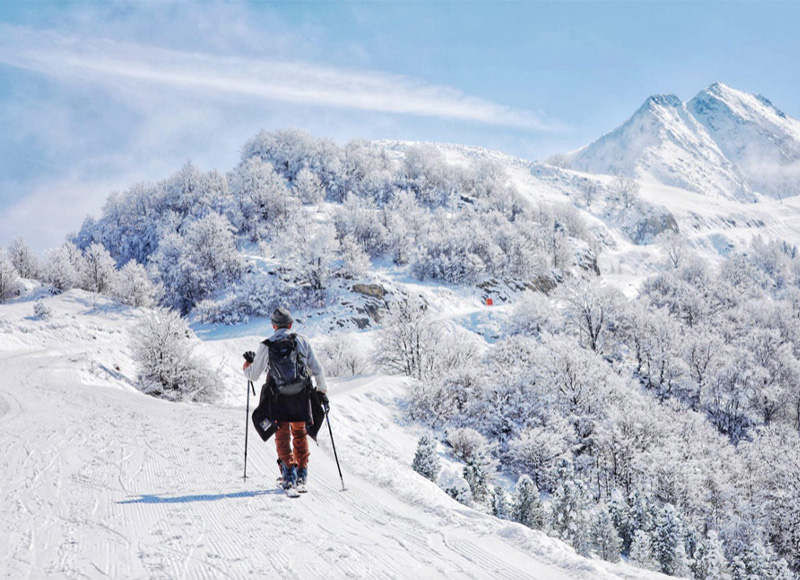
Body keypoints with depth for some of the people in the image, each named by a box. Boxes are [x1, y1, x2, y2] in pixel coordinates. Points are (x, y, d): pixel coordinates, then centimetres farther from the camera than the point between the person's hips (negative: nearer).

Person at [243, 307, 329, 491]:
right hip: (301, 397, 1)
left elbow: (253, 375, 2)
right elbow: (317, 369, 3)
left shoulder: (266, 346, -3)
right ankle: (302, 474, 15)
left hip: (278, 399, -1)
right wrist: (322, 391, 16)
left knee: (283, 435, 9)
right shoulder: (302, 341, 1)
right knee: (300, 434, 16)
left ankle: (289, 470, -9)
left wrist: (248, 363, 24)